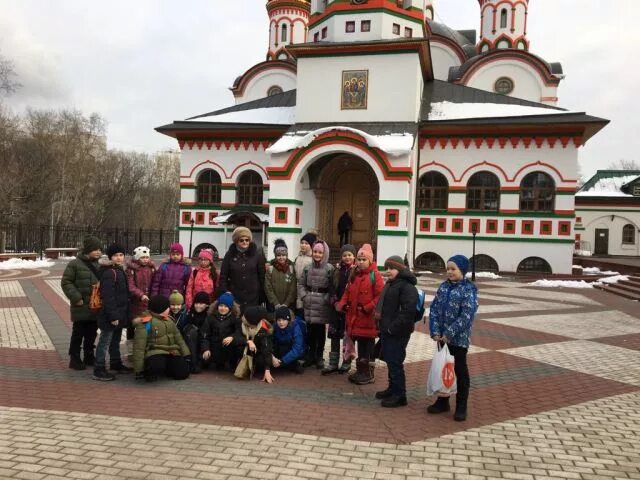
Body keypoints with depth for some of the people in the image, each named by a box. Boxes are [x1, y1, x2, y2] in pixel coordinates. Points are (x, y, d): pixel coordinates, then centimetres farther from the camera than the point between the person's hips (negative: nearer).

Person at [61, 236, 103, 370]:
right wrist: (76, 298, -15)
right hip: (81, 307, -6)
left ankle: (89, 356, 27)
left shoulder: (98, 265, 10)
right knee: (78, 333, 2)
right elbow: (66, 282, -9)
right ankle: (74, 359, 12)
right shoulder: (75, 264, -9)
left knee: (91, 333, 14)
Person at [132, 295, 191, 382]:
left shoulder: (168, 319, 13)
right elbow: (139, 346, -13)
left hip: (172, 352, 7)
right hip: (155, 352, -7)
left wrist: (186, 354, 8)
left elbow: (178, 337, 18)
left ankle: (165, 368, 18)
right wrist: (139, 369, -15)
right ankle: (149, 371, -3)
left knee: (183, 373, -11)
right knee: (157, 366, -39)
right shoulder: (145, 322, -11)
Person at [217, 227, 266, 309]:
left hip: (253, 298, 0)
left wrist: (262, 295, -3)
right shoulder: (230, 255, 3)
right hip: (234, 297, 1)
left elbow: (262, 276, 0)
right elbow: (223, 276, 4)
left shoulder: (258, 253, 0)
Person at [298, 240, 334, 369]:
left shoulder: (330, 269, -5)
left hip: (322, 305, -3)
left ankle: (319, 357, 17)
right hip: (309, 305, 3)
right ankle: (311, 355, 23)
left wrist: (327, 299, -15)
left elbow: (333, 288, -6)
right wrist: (304, 296, -2)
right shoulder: (307, 268, 7)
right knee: (310, 330, 9)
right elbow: (301, 284, 11)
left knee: (320, 330, 5)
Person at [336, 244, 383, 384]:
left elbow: (380, 296, -15)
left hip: (368, 318, -6)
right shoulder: (355, 275, 12)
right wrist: (342, 303, -3)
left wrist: (367, 308, -20)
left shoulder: (375, 275, -10)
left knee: (368, 346, 3)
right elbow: (348, 292, 14)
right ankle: (360, 371, 27)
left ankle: (369, 374, 14)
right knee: (360, 345, 16)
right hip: (355, 317, 7)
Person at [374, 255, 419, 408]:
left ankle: (399, 395, 4)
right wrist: (384, 326, 17)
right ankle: (393, 388, 31)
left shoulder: (407, 286, -16)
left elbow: (408, 311, -25)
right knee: (390, 361, 18)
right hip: (387, 330, 10)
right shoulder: (390, 284, 16)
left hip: (398, 332, -10)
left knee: (395, 362, -5)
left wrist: (393, 327, -24)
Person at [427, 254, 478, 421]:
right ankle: (442, 401, 29)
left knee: (460, 371, 6)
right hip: (442, 337, 6)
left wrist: (450, 333, -22)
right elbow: (434, 309, 4)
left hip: (459, 338, -6)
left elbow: (466, 316, -20)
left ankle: (461, 407, 17)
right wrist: (435, 331, -8)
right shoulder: (444, 286, 5)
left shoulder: (469, 290, -13)